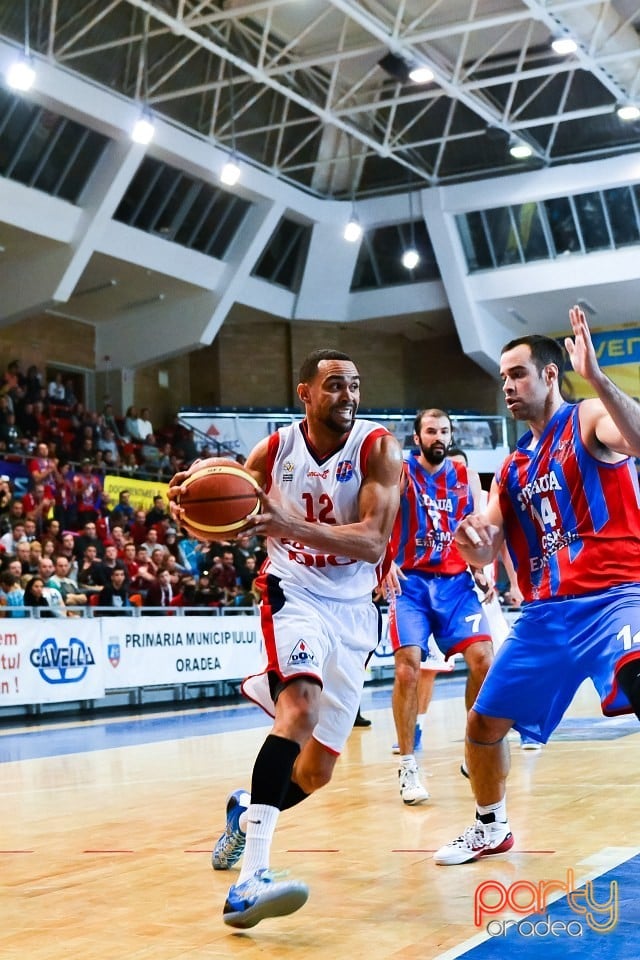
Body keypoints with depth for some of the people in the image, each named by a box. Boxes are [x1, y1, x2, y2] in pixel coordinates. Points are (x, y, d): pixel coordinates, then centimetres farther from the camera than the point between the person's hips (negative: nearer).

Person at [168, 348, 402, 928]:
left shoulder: (377, 447, -12)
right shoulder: (273, 451, -6)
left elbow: (373, 541, -24)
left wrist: (292, 525, -38)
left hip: (352, 609, 2)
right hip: (294, 593, -2)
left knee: (317, 770, 8)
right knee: (302, 708, -32)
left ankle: (246, 810, 41)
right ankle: (251, 877, -38)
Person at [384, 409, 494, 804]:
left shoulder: (467, 476, 10)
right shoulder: (399, 474, 0)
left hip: (456, 580, 3)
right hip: (410, 581, -3)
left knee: (484, 658, -11)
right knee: (408, 667, -16)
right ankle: (408, 766, -4)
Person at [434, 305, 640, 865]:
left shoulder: (589, 419, -3)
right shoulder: (511, 469, 17)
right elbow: (485, 555, 15)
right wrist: (471, 539, -9)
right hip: (546, 613, 7)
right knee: (483, 723, 11)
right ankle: (492, 829, 36)